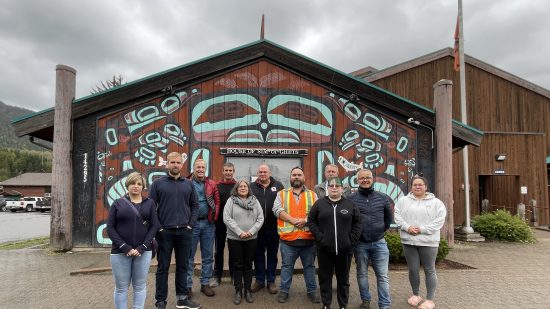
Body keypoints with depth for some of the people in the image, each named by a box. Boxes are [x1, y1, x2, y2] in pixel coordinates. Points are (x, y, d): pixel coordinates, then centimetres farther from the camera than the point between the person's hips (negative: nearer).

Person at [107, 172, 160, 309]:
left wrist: (142, 247, -11)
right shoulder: (118, 203, 4)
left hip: (143, 251, 1)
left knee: (140, 286, 8)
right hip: (120, 252, 0)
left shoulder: (149, 203, 6)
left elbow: (154, 226, 0)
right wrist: (125, 247, -12)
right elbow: (110, 228, -1)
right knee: (121, 287, 6)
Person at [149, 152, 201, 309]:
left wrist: (190, 224, 1)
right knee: (163, 267, 6)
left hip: (184, 232, 3)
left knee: (183, 266, 11)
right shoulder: (158, 183, -1)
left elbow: (195, 205, 11)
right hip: (165, 232, -3)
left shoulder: (188, 184, 8)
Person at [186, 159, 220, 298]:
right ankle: (187, 285, 17)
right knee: (189, 256, 6)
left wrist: (214, 217, -2)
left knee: (208, 255, 11)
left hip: (208, 223, 3)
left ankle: (205, 284, 23)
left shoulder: (212, 185, 5)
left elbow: (217, 201, 7)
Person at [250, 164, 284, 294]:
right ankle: (259, 280, 26)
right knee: (258, 254, 11)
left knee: (272, 254, 11)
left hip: (273, 227, 0)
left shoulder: (278, 186, 2)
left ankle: (271, 281, 24)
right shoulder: (251, 187, 3)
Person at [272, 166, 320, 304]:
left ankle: (312, 291, 27)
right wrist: (294, 220, -18)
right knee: (287, 266, 10)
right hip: (288, 239, -1)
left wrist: (305, 220, -17)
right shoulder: (282, 194, 5)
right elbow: (277, 210, -9)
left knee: (309, 265, 14)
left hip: (308, 238, 1)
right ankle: (284, 291, 24)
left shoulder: (312, 195, 9)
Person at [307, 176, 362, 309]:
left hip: (345, 248, 1)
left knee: (343, 278, 12)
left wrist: (351, 240, -4)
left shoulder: (350, 204, 4)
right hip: (325, 248, 0)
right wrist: (320, 238, -8)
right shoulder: (319, 203, 1)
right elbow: (311, 221, 1)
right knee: (325, 277, 9)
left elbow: (357, 223, 5)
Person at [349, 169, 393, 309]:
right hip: (360, 243, -1)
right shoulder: (351, 199, -5)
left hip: (379, 242, 1)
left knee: (383, 275, 4)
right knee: (362, 274, 14)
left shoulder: (382, 198, 2)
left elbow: (388, 217, 15)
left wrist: (381, 230, 12)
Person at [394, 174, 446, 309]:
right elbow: (397, 216, 1)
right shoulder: (403, 200, 6)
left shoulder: (436, 202, 1)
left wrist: (423, 229, -15)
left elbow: (439, 220, -7)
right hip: (409, 241, 2)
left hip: (428, 241, -2)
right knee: (413, 270, 10)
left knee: (429, 270, 6)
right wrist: (407, 227, -15)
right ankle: (416, 294, 30)